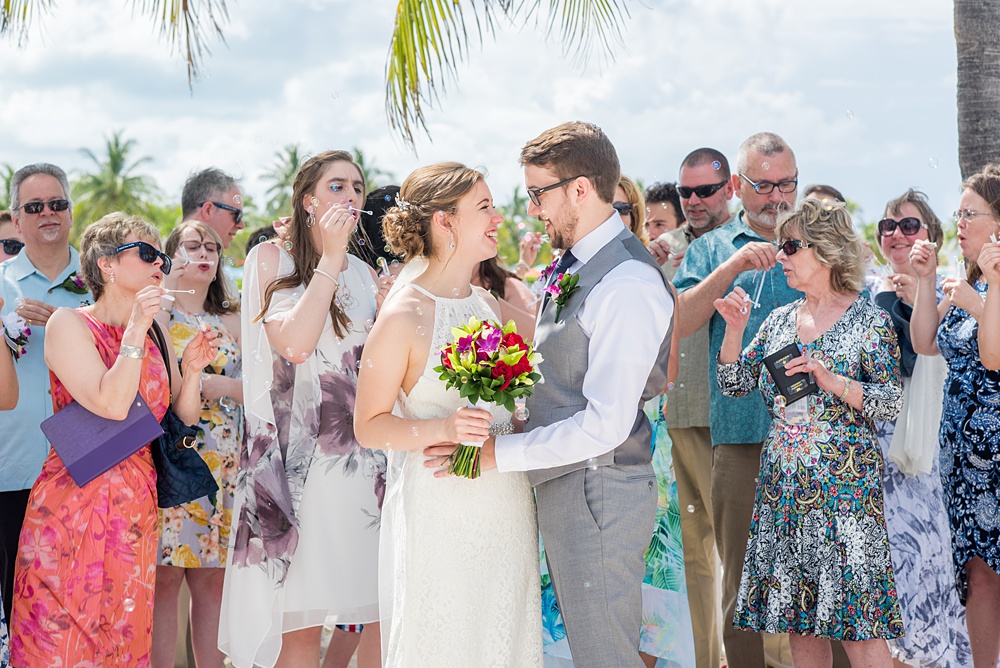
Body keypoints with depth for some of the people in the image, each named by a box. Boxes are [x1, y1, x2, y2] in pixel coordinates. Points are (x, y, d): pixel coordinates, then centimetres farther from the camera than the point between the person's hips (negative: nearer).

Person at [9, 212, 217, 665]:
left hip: (136, 509, 6)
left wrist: (191, 371, -1)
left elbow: (182, 420, 15)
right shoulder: (69, 325, -5)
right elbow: (111, 406, -18)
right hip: (72, 506, -6)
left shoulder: (154, 333, 14)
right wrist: (136, 329, -16)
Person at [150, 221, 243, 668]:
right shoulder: (156, 311, 3)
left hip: (222, 463, 4)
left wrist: (198, 380, -8)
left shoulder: (231, 321, 15)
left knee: (212, 579, 3)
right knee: (165, 577, -6)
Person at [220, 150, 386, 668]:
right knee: (301, 618, -6)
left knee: (389, 611, -1)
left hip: (368, 460, 5)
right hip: (303, 458, -5)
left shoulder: (364, 274, 17)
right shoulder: (272, 259, 3)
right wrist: (330, 259, -11)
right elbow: (294, 343, -14)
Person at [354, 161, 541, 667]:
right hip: (438, 509, -6)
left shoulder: (489, 303, 10)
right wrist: (442, 429, -23)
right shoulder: (403, 317, -11)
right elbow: (369, 426, -10)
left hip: (505, 507, 6)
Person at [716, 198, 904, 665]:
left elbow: (891, 402, -7)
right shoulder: (780, 320, 13)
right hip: (782, 486, 6)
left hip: (843, 487, -6)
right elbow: (734, 384, 12)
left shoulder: (870, 320, -3)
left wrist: (832, 382, -20)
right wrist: (734, 327, -1)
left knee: (856, 625, -7)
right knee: (799, 622, 8)